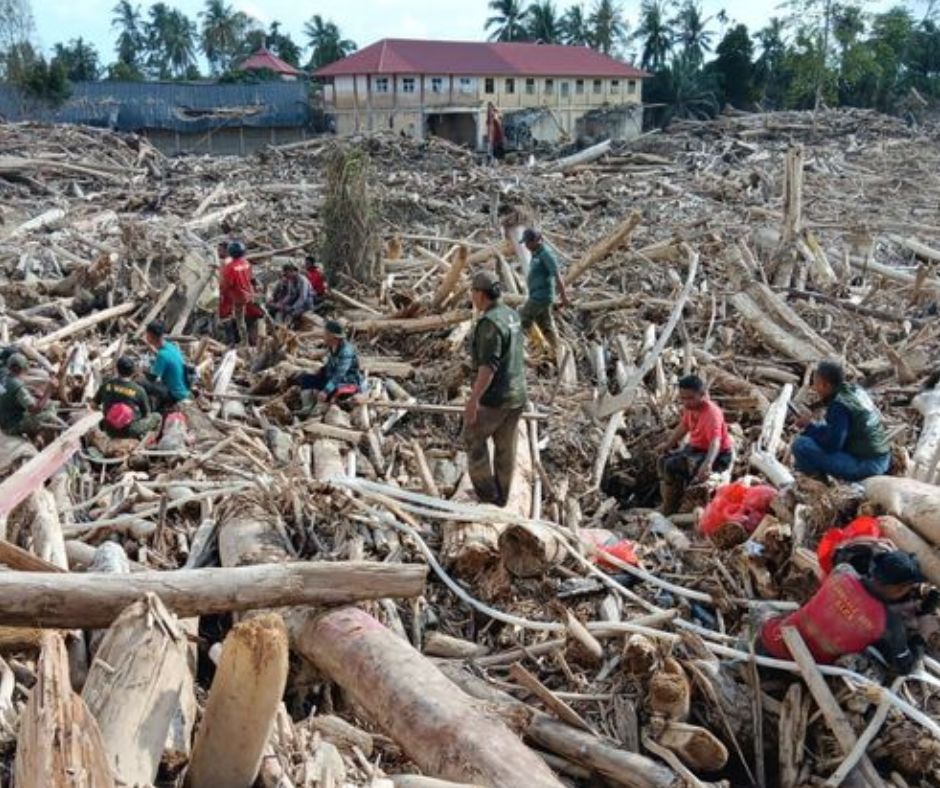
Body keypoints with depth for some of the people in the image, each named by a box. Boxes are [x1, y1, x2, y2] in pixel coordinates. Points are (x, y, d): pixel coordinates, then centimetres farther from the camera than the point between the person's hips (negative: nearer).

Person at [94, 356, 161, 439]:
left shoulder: (107, 385, -8)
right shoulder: (138, 390, -15)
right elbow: (147, 415, -4)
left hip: (110, 432, 4)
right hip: (130, 432, -4)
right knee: (156, 416, 17)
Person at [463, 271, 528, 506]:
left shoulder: (489, 323, -21)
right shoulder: (512, 315, 8)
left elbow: (488, 365, -26)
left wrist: (473, 400, -25)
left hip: (494, 396, -8)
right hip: (517, 394, 8)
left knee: (474, 437, 13)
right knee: (506, 447, 15)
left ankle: (486, 490, 18)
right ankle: (500, 497, 27)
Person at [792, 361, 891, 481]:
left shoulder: (839, 405, -19)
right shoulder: (857, 391, 7)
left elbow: (832, 444, -21)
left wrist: (810, 426, -7)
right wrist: (815, 426, 9)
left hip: (865, 465, -10)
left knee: (801, 445, -18)